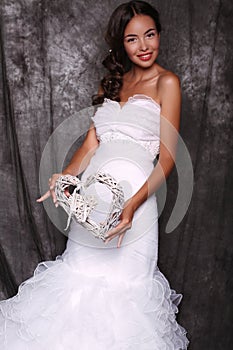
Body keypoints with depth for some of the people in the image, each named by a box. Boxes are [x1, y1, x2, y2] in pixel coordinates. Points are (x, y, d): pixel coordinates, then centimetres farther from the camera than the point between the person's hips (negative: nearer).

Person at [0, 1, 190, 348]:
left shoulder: (166, 82, -1)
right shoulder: (112, 82, 16)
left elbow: (168, 157, -8)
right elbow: (91, 141, 11)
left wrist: (133, 205, -21)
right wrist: (66, 176, -8)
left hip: (132, 193, -5)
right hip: (92, 191, 5)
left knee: (122, 286, 5)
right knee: (82, 272, 13)